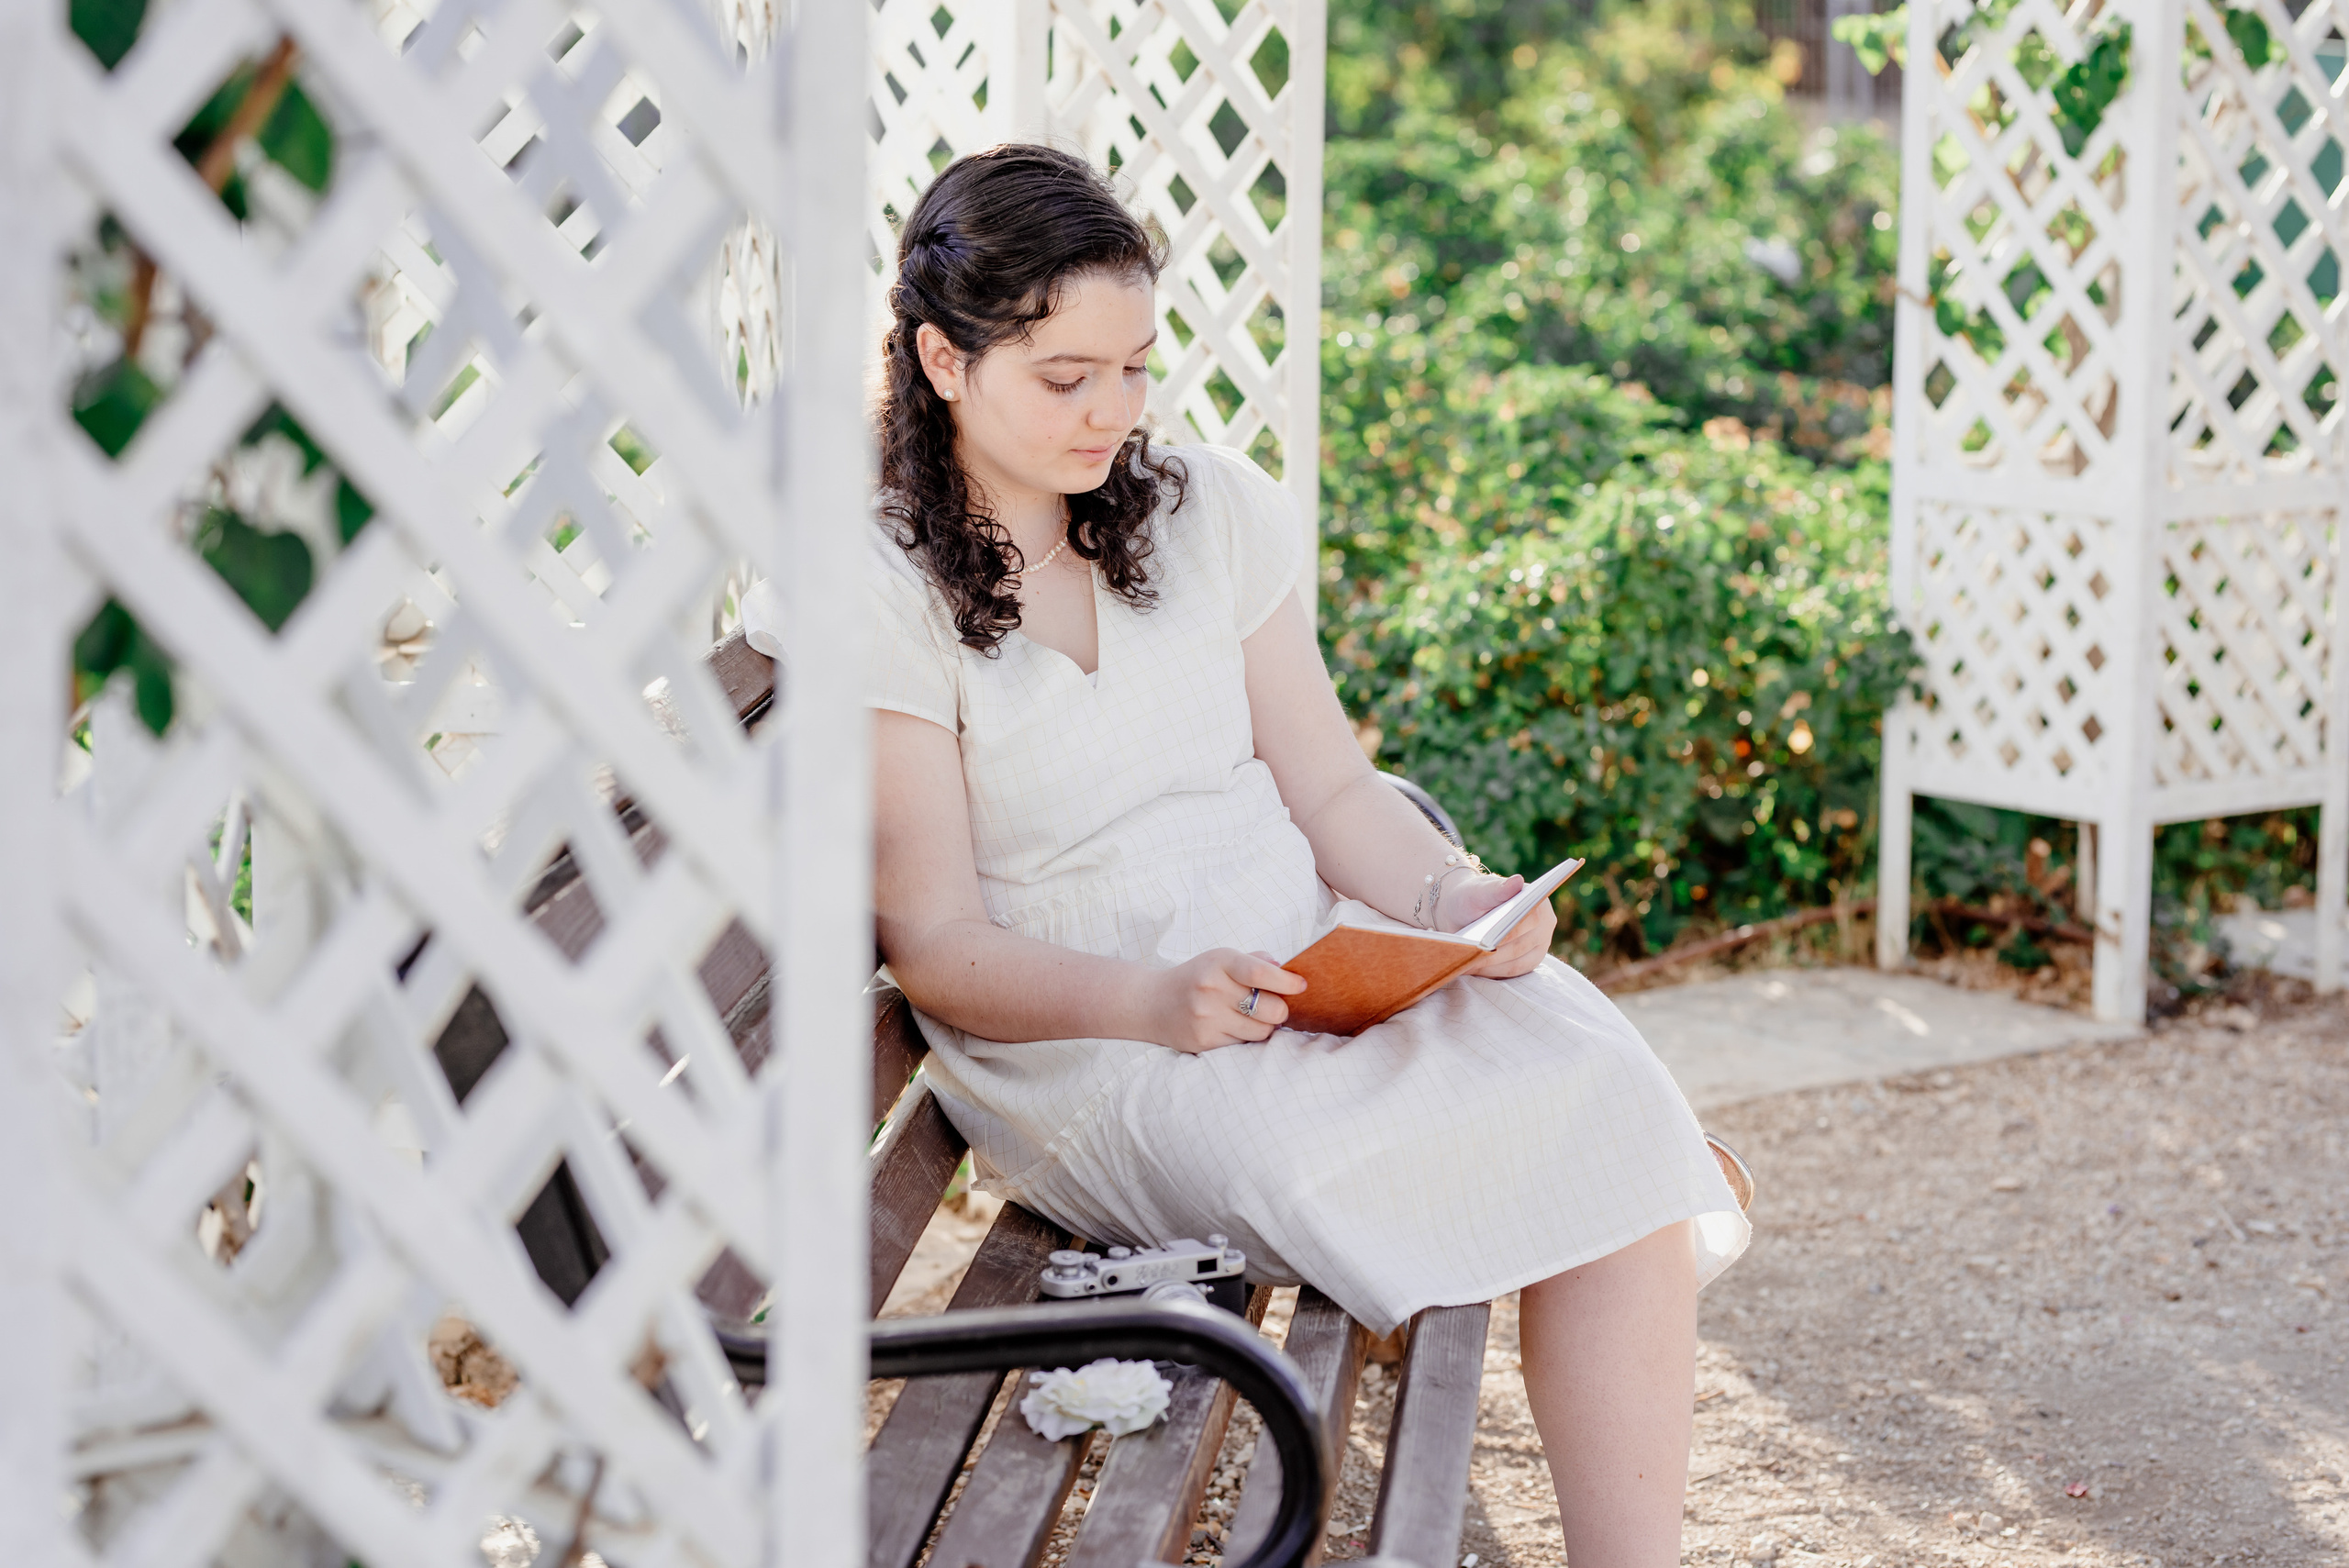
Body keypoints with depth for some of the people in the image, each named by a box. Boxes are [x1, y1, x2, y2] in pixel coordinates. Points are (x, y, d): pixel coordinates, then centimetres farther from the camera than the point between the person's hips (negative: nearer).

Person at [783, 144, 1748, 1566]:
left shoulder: (1216, 509, 11)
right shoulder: (877, 597, -4)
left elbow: (1329, 789, 11)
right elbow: (939, 943, -7)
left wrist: (1448, 896, -11)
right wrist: (1155, 1002, -25)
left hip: (1314, 953, 4)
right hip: (1076, 1036, -4)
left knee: (1604, 1099, -24)